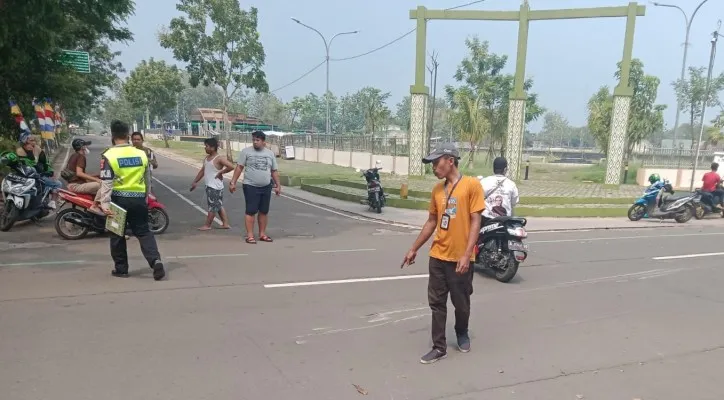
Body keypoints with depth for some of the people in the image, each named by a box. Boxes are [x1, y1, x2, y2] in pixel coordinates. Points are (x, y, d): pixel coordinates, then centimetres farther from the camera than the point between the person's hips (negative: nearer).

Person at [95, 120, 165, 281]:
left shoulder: (108, 155, -8)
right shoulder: (141, 154, 4)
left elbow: (106, 182, -13)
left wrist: (104, 203, -13)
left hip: (119, 199, -2)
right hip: (139, 199, 3)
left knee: (117, 235, 12)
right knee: (144, 232, 8)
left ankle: (121, 269, 18)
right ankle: (155, 260, -12)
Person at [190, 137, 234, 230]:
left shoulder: (219, 158, -15)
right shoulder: (207, 158, 11)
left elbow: (231, 166, -25)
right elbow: (202, 171, 17)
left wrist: (221, 172, -16)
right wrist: (195, 182, 15)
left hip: (215, 186, -9)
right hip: (209, 186, 9)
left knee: (212, 206, 1)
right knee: (219, 206, 12)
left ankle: (207, 225, 10)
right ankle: (225, 224, 18)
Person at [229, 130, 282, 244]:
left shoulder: (270, 153, 9)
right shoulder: (246, 152, -2)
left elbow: (274, 171, 13)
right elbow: (239, 167, -3)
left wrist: (278, 185, 10)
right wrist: (233, 182, -8)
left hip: (266, 187, 4)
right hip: (250, 187, -4)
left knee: (264, 211, 9)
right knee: (251, 211, -4)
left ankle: (262, 234, 19)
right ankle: (250, 236, 2)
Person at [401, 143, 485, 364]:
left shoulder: (471, 185, -10)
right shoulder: (437, 189, 7)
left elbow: (475, 222, -12)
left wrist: (467, 255, -18)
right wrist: (414, 249, 14)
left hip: (460, 258, -4)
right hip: (438, 256, 5)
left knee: (461, 303, 12)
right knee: (436, 303, 7)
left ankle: (462, 333, 40)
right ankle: (439, 347, 18)